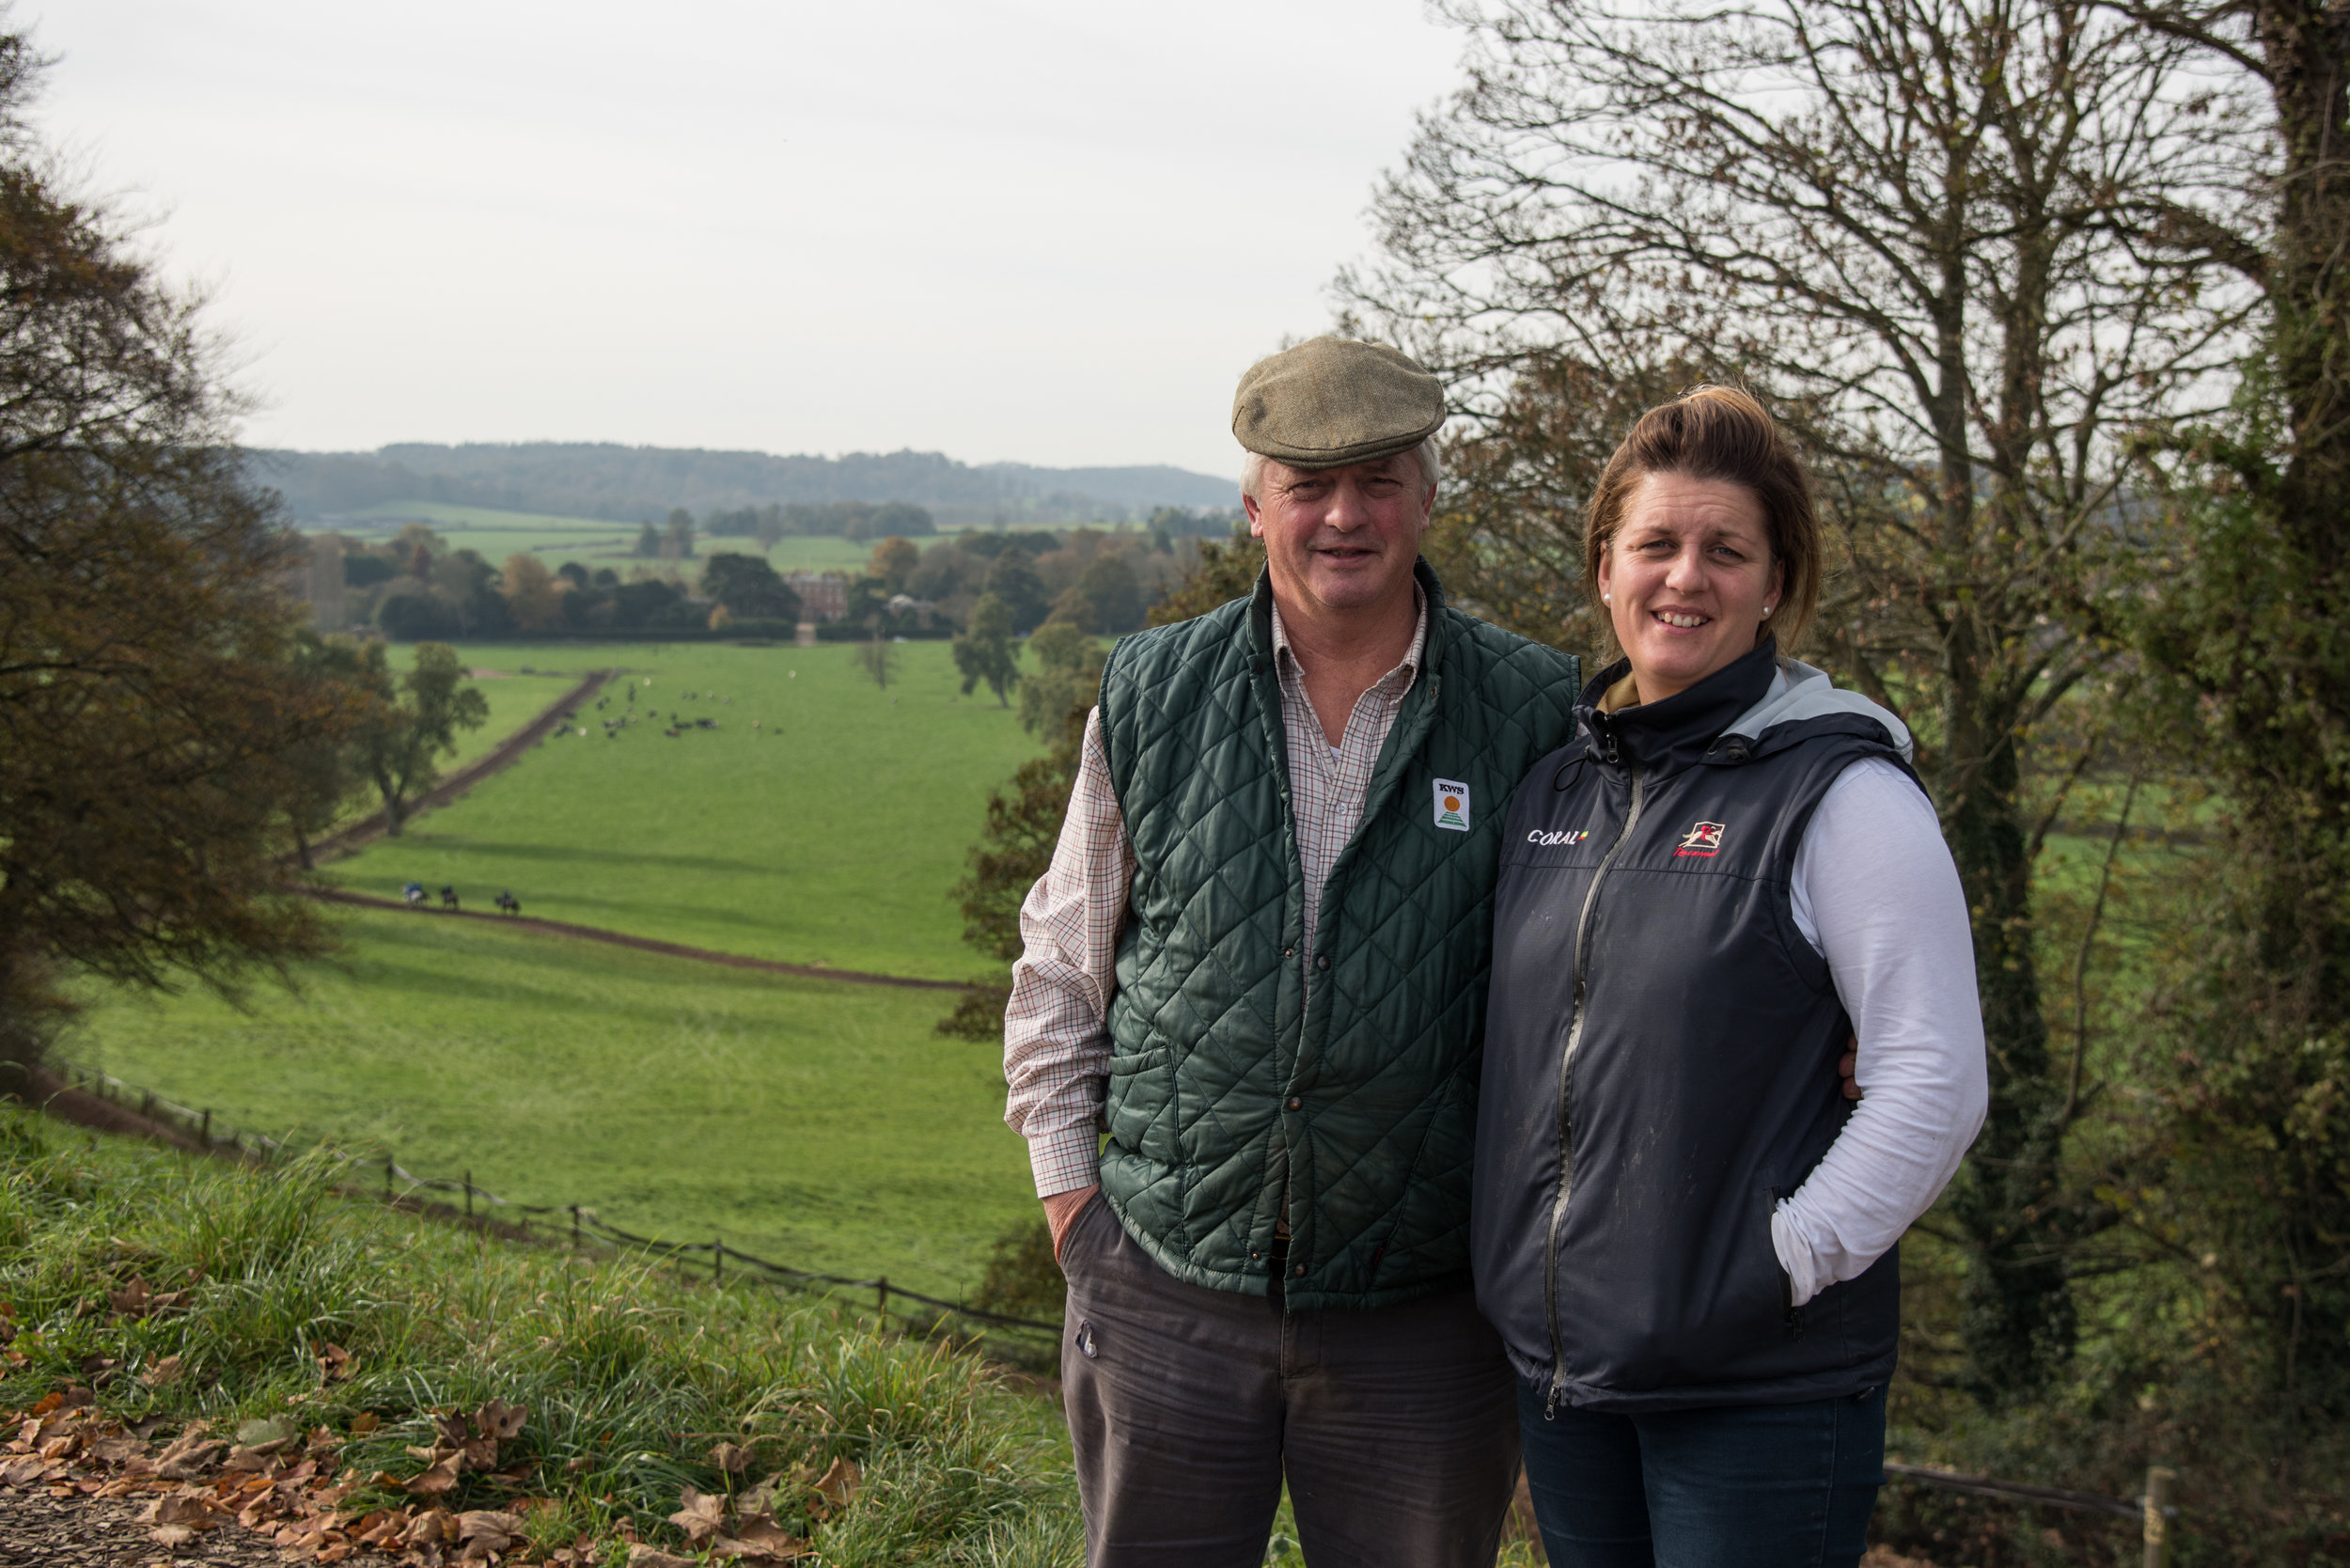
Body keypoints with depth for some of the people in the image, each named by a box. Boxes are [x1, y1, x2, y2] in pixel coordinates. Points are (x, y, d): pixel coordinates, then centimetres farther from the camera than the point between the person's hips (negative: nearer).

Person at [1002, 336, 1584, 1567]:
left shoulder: (1533, 714, -3)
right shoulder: (1152, 698, 1)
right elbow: (1062, 957, 11)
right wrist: (1066, 1176, 6)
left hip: (1421, 1312, -1)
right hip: (1168, 1285, 1)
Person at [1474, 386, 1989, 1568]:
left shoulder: (1840, 789, -11)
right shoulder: (1558, 780, 8)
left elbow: (1935, 1080, -14)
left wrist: (1788, 1261, -15)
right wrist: (1514, 1255, 12)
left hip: (1763, 1382, -6)